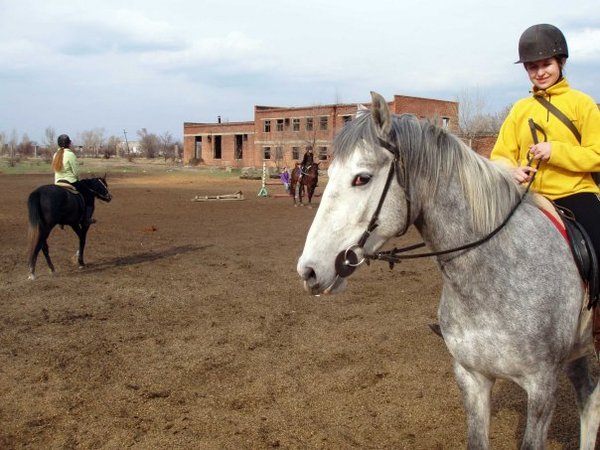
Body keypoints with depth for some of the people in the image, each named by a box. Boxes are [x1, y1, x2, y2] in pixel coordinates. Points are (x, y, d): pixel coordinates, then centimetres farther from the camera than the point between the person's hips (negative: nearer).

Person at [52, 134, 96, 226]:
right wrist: (77, 179, 7)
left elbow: (56, 170, 9)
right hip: (71, 183, -8)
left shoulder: (55, 155, 7)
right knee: (90, 195, 7)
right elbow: (76, 172, -13)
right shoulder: (70, 154, -15)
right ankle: (86, 219, 3)